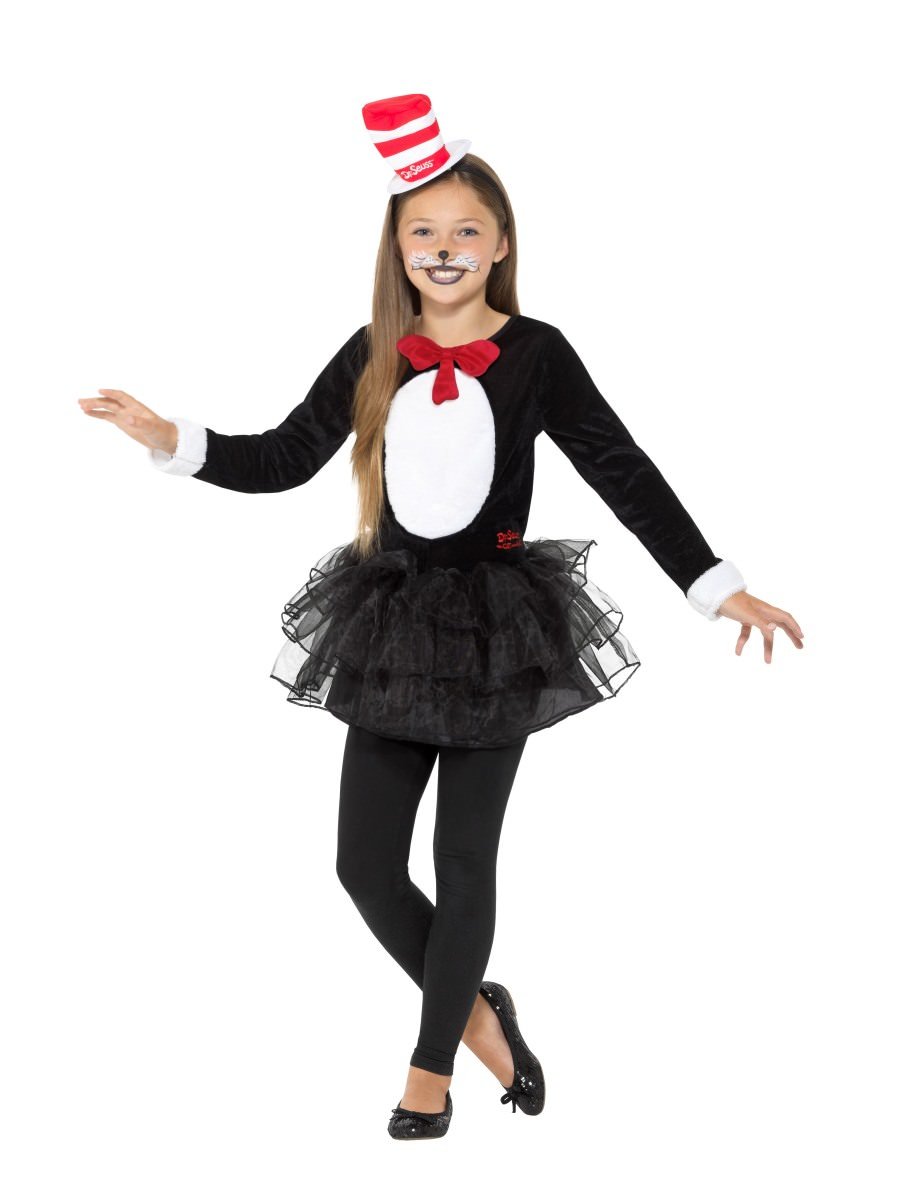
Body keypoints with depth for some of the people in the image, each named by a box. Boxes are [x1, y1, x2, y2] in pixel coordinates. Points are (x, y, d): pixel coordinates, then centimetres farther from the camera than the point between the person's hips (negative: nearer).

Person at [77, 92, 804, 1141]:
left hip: (497, 624, -3)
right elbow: (284, 459, 6)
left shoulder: (534, 353, -6)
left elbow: (626, 476, -6)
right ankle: (474, 1008, 28)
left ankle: (432, 1065, 22)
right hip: (392, 623, 3)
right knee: (364, 864, 4)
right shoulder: (372, 357, 3)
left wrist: (720, 587, -12)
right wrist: (173, 442, -8)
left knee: (464, 859, 4)